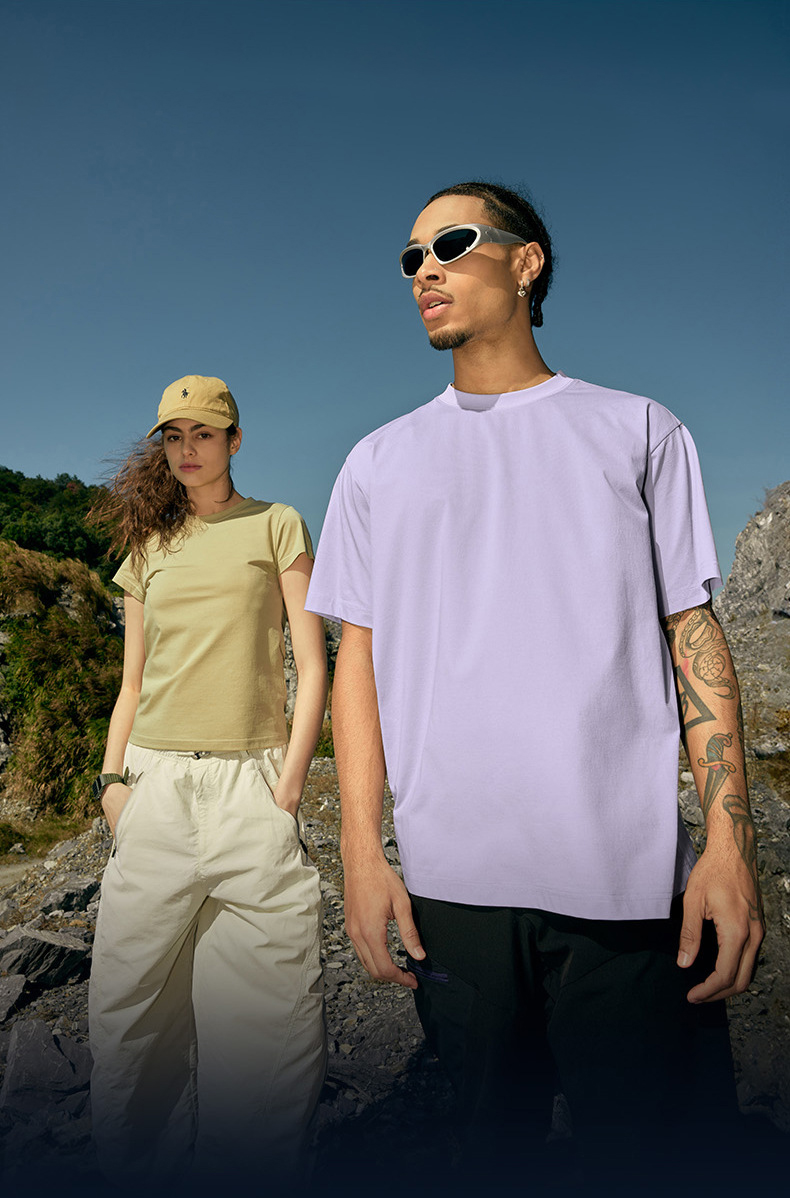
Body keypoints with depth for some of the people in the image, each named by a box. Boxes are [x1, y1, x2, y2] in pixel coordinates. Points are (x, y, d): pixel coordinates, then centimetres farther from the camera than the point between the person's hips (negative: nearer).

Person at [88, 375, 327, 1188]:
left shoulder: (276, 526, 6)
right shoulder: (148, 548, 16)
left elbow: (312, 667, 1)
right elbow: (133, 683, 17)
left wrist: (288, 786, -8)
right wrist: (111, 778, 2)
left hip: (249, 782, -3)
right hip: (155, 783, 3)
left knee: (277, 1006, -2)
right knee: (128, 998, 5)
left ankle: (264, 1173, 18)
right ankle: (132, 1169, 25)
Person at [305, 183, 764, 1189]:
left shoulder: (637, 431, 10)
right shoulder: (380, 463, 13)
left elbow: (693, 633, 4)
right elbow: (359, 657, 9)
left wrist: (730, 840, -6)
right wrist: (362, 851, 0)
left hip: (631, 879, -1)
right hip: (452, 879, 2)